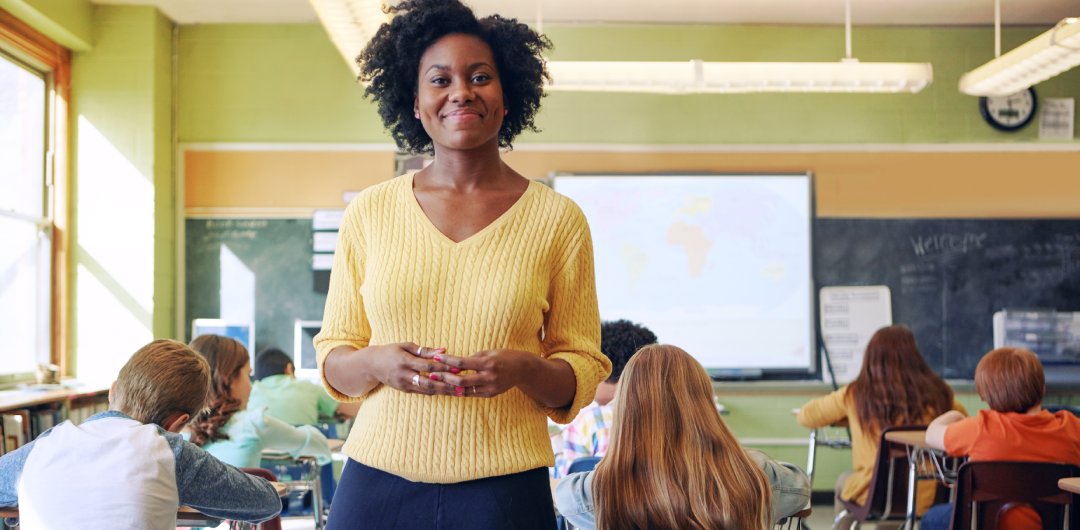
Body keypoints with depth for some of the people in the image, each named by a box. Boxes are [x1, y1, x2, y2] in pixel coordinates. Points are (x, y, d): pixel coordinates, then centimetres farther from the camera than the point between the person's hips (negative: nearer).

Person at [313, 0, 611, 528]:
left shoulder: (557, 218, 0)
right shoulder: (369, 212, 3)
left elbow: (583, 373, 3)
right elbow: (332, 361, 8)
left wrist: (524, 369, -17)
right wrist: (377, 363, -13)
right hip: (376, 483, 1)